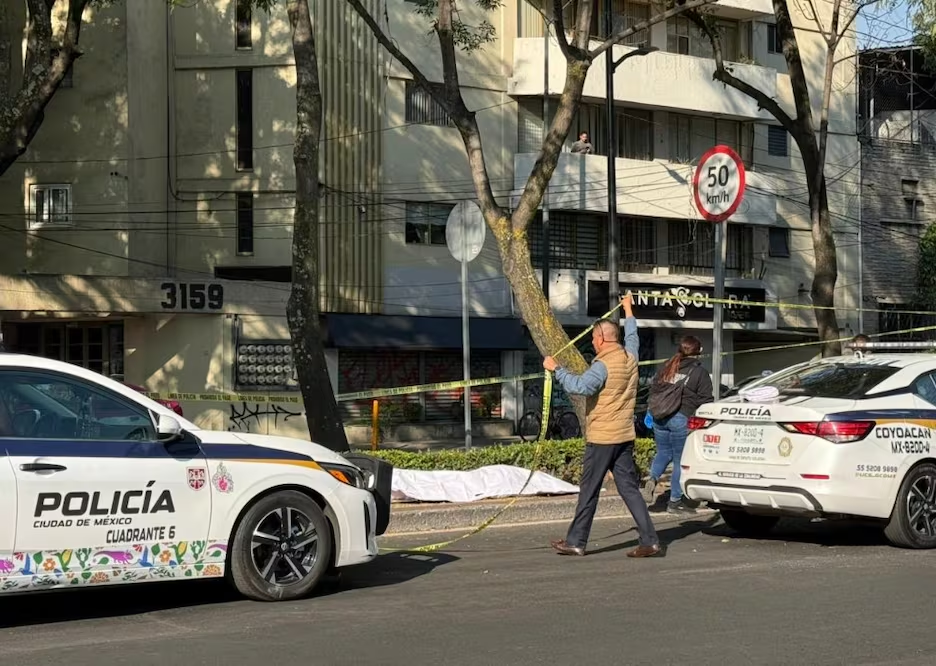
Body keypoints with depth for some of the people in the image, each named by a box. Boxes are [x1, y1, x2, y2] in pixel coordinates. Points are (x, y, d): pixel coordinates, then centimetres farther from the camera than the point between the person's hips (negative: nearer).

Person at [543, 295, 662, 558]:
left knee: (589, 491, 1)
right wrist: (628, 310, 43)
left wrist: (556, 369, -20)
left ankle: (576, 541, 8)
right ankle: (649, 540, 3)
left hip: (601, 438, -8)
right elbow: (632, 335, 29)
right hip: (625, 437, 8)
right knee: (629, 488, 8)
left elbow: (580, 386, -31)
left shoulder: (603, 365, -17)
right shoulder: (630, 357, 7)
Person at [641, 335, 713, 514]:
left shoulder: (667, 368, 12)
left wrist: (652, 411, 25)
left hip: (660, 418, 5)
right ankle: (675, 501, 9)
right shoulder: (699, 372, -4)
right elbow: (705, 400, -6)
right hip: (681, 419, -5)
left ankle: (653, 479, -5)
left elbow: (653, 388, 16)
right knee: (680, 460, 5)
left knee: (663, 452, 22)